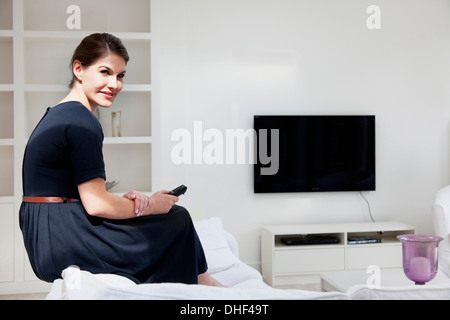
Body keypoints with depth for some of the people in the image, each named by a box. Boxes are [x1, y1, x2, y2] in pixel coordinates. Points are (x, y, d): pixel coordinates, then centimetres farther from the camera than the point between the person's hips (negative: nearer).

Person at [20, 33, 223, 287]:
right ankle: (201, 281, 24)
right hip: (63, 244, -10)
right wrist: (150, 205, -4)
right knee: (177, 219, 1)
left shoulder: (58, 114, 15)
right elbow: (96, 204, -20)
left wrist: (126, 199, 0)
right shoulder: (82, 121, -17)